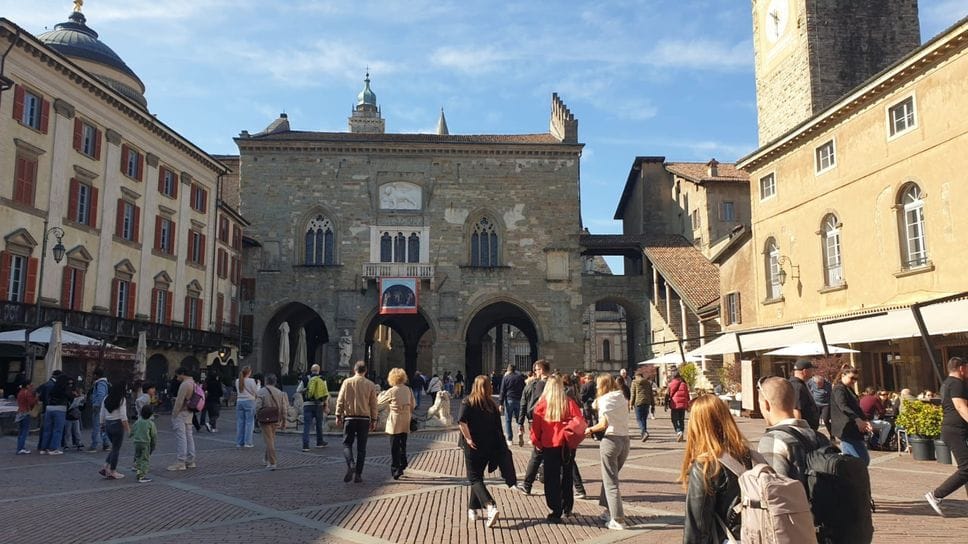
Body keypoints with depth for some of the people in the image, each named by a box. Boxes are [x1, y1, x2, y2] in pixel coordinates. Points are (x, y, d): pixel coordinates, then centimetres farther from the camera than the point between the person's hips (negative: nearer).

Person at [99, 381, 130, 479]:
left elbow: (101, 415, 11)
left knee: (114, 448, 20)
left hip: (107, 424, 7)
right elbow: (123, 416, -15)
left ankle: (105, 468, 12)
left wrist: (102, 425, 20)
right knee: (116, 449, 3)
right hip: (117, 425, -7)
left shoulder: (106, 399, 7)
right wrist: (128, 429, -10)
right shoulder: (122, 400, -12)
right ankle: (112, 472, 8)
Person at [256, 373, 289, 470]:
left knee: (269, 441, -2)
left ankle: (272, 463, -5)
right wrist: (283, 421, 9)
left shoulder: (261, 392, -11)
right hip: (276, 420, 4)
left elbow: (257, 407, -15)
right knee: (271, 439, 21)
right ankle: (267, 459, 35)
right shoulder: (280, 393, 2)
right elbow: (284, 409, 2)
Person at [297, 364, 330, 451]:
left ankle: (305, 445, -10)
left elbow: (298, 390, 2)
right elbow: (326, 394, 1)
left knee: (306, 425, -2)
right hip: (319, 405, 1)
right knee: (319, 424, 17)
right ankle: (320, 442, 29)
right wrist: (326, 406, 8)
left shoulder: (305, 379, -1)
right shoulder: (322, 379, 1)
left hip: (307, 404, -1)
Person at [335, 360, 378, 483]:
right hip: (364, 418, 1)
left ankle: (351, 464, -18)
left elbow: (340, 400, -1)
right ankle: (358, 475, 6)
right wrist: (374, 420, 10)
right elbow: (373, 404, 4)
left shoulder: (347, 382, 0)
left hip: (349, 418, -1)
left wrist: (338, 415, 5)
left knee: (347, 444, 9)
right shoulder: (370, 385, 2)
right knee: (361, 447, 7)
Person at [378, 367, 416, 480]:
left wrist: (382, 394, 17)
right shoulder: (408, 390, 1)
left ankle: (395, 469, -1)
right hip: (406, 422, 5)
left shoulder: (391, 391, -13)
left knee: (394, 447, 1)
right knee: (403, 445, 17)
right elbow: (413, 404, 9)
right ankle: (402, 465, 25)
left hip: (395, 421, -5)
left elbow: (379, 403, -1)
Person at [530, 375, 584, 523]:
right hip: (567, 445, 2)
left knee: (552, 479, 6)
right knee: (567, 476, 20)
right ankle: (567, 508, 29)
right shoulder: (569, 403, -4)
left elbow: (536, 426, -4)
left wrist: (536, 442, 9)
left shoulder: (542, 405, -6)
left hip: (549, 446, -2)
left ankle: (556, 512, 3)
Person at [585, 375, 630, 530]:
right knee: (611, 476, 23)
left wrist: (590, 429, -1)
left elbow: (604, 424, -17)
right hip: (625, 439, 7)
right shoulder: (622, 398, 11)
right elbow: (620, 419, 5)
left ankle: (618, 520, 0)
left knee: (611, 482, 1)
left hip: (611, 440, -7)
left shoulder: (605, 399, -8)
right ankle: (610, 510, 29)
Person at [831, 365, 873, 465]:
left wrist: (864, 422, 7)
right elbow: (843, 407, -26)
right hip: (847, 430, -10)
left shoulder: (848, 390, 22)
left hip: (854, 431, 10)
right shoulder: (838, 389, -9)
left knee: (865, 459, 10)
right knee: (861, 460, -13)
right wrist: (857, 419, -39)